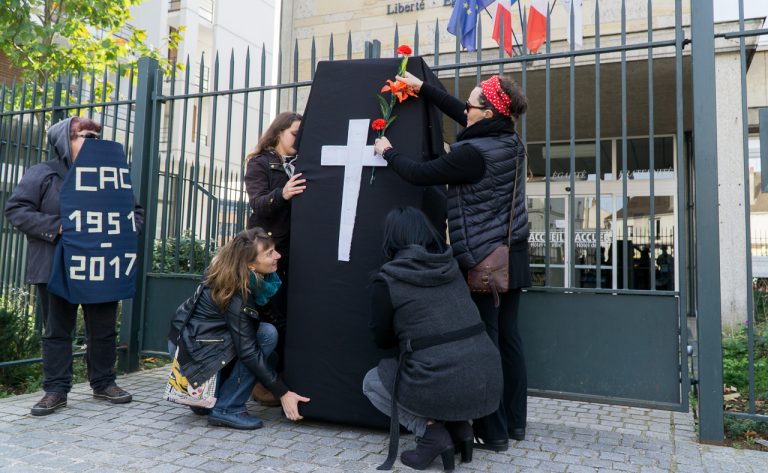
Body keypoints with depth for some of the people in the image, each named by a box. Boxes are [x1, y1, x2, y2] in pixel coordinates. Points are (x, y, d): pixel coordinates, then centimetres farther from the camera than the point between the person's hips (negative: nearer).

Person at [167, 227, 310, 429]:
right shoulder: (237, 295, -26)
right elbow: (248, 352, -25)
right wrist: (283, 393, -22)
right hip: (194, 353, -8)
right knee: (267, 334, -22)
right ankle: (227, 409, -14)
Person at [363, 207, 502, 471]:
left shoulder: (386, 280, -3)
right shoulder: (451, 266, 12)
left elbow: (382, 340, 10)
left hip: (440, 387, -6)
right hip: (488, 382, 6)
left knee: (372, 382, 23)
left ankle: (431, 431, 5)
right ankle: (459, 426, 17)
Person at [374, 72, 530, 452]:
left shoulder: (472, 153, -19)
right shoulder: (510, 142, 6)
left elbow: (419, 174, -12)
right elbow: (459, 114, 18)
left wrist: (388, 152, 6)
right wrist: (422, 88, 22)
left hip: (481, 259, -8)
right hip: (512, 253, 9)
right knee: (508, 338, 13)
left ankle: (493, 433, 9)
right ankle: (515, 422, 24)